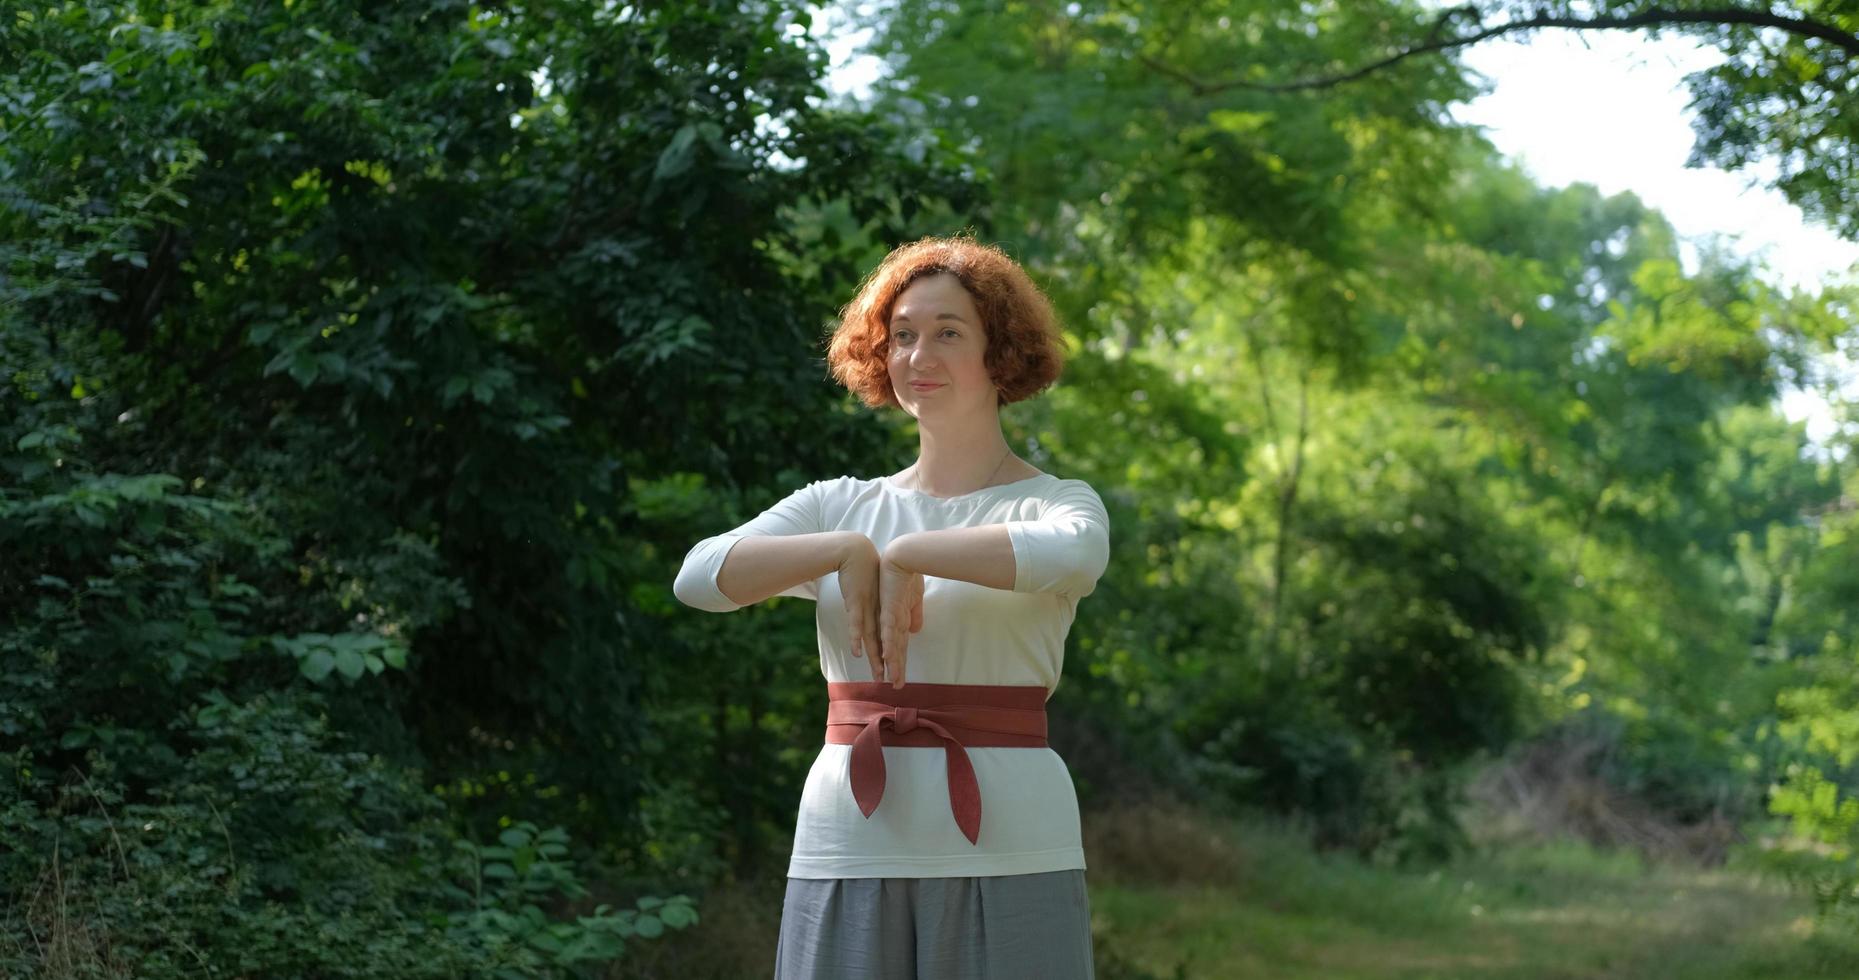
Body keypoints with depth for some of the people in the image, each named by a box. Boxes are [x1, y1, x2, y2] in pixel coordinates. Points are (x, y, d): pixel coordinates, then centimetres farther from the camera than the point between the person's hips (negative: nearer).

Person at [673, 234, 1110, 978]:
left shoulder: (1058, 502, 5)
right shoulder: (838, 506, 14)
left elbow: (1071, 554, -20)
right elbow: (699, 576, -3)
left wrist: (907, 553, -16)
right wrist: (850, 550, -14)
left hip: (1008, 856, -2)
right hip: (848, 856, 3)